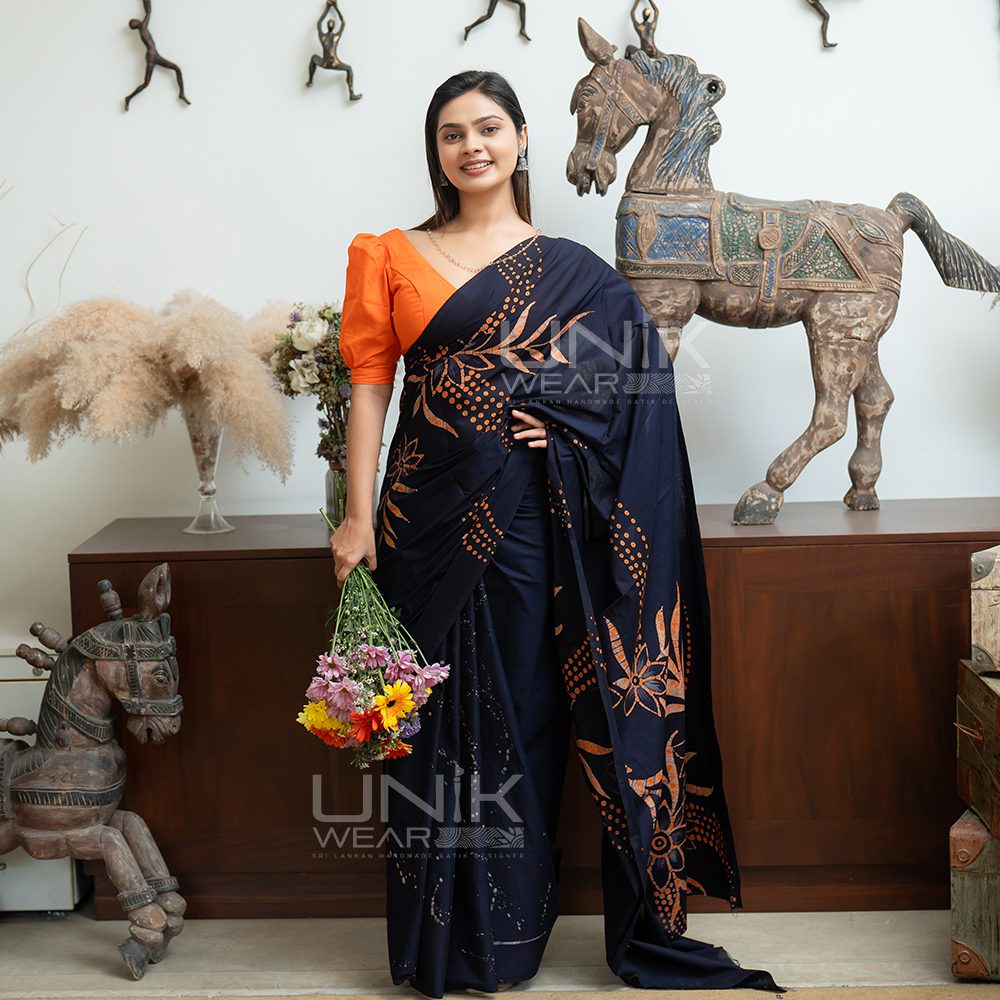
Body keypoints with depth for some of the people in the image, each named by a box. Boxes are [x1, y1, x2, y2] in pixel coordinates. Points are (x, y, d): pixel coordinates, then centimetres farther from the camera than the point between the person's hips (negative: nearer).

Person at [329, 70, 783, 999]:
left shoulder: (571, 272, 9)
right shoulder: (389, 256, 9)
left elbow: (639, 370, 7)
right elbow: (368, 387, 3)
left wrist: (564, 422, -9)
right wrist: (358, 517, -5)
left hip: (530, 518, 0)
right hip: (430, 515, 0)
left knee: (523, 714, 4)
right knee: (441, 716, 4)